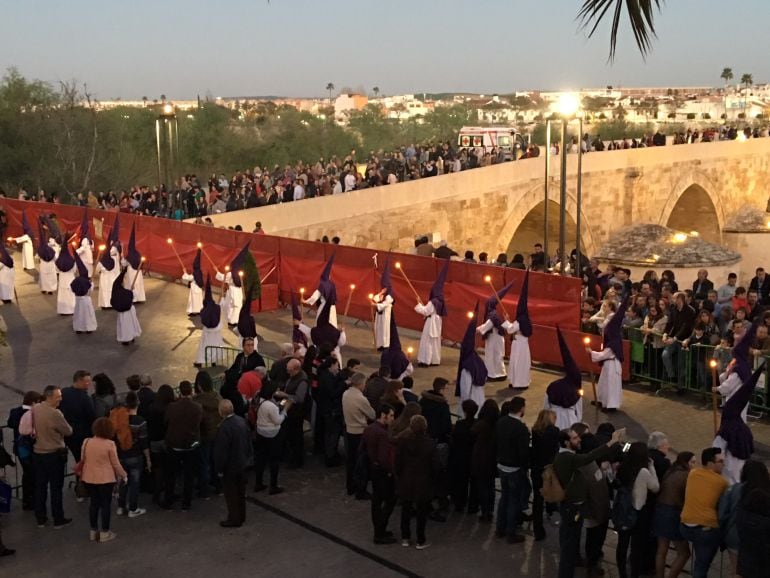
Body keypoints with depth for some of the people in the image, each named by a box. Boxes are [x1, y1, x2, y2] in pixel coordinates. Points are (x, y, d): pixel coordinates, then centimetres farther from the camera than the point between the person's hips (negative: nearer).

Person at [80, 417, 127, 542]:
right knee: (105, 504, 6)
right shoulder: (110, 444, -16)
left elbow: (83, 460, 9)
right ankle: (105, 533, 11)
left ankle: (93, 531, 23)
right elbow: (116, 464, -9)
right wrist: (123, 475, 6)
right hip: (105, 479, -4)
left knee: (94, 503, 16)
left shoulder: (86, 442, -2)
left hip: (89, 478, 5)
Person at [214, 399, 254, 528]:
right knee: (241, 491, 20)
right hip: (243, 463, 8)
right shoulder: (242, 421, -5)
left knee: (231, 494, 7)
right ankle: (241, 516, 32)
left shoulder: (224, 427, -28)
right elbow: (249, 440, 7)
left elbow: (221, 451, -22)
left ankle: (234, 519, 16)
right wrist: (249, 457, 18)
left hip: (231, 466, -8)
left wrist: (219, 468, -11)